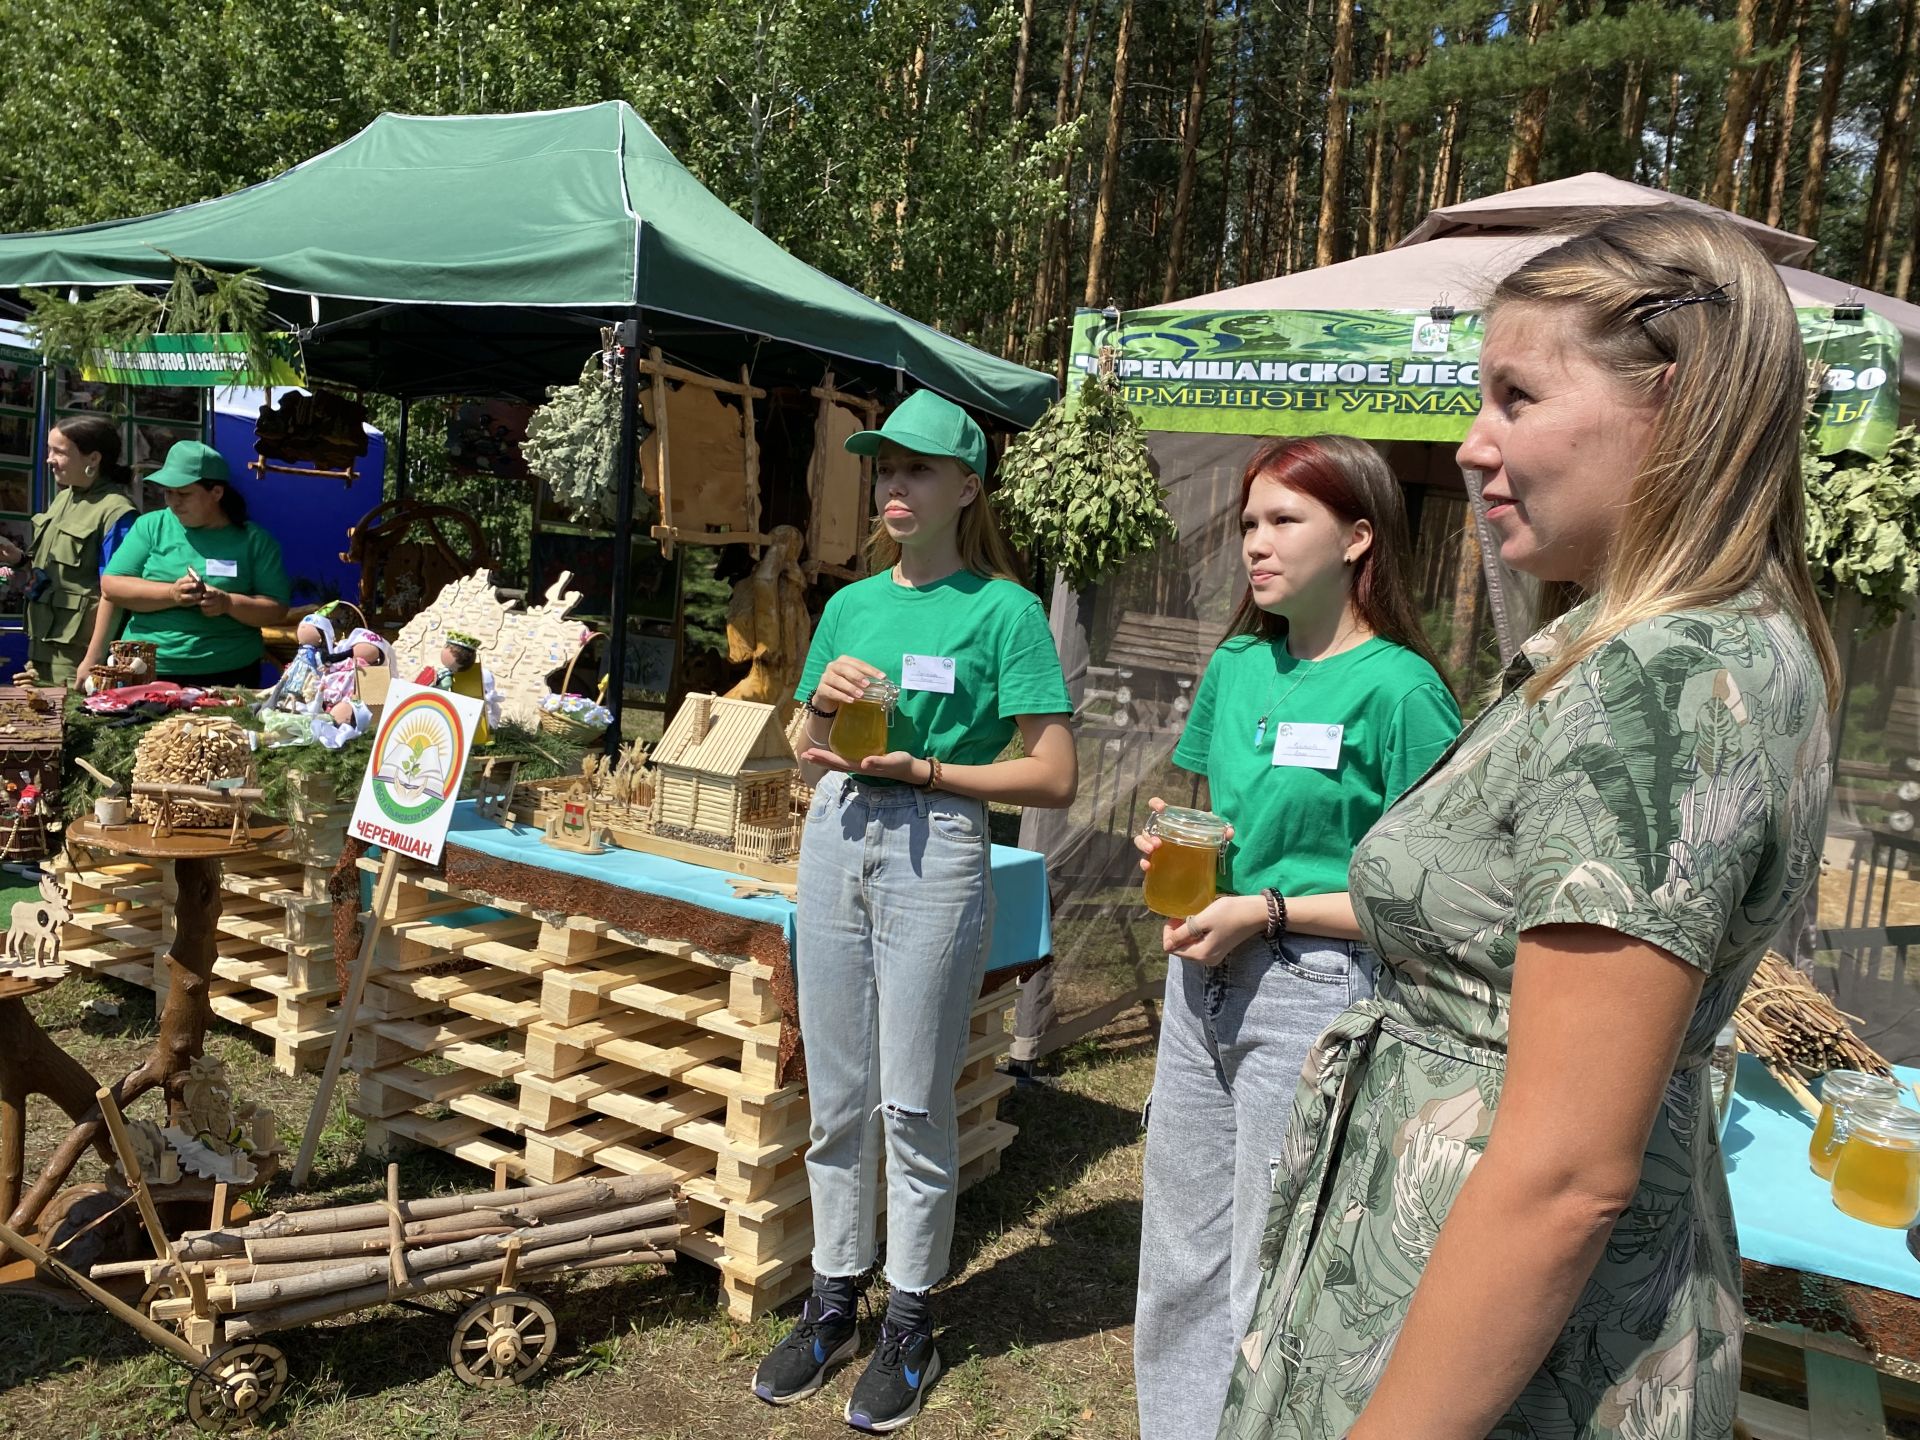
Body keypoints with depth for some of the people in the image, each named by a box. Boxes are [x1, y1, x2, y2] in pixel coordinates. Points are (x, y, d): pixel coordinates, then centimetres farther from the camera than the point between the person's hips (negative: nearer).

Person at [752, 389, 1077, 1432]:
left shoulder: (1004, 610, -4)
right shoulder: (852, 604, 12)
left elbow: (1051, 778, -8)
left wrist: (917, 768, -15)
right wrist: (824, 705, -4)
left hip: (935, 849, -5)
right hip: (833, 841, 5)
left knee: (913, 1104, 4)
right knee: (835, 1094, 12)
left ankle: (909, 1322, 23)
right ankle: (833, 1301, 29)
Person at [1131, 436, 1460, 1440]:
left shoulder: (1397, 688, -12)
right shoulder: (1236, 665, 8)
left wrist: (1268, 912, -18)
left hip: (1312, 993, -7)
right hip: (1202, 978, 7)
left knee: (1274, 1282, 5)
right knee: (1177, 1261, 17)